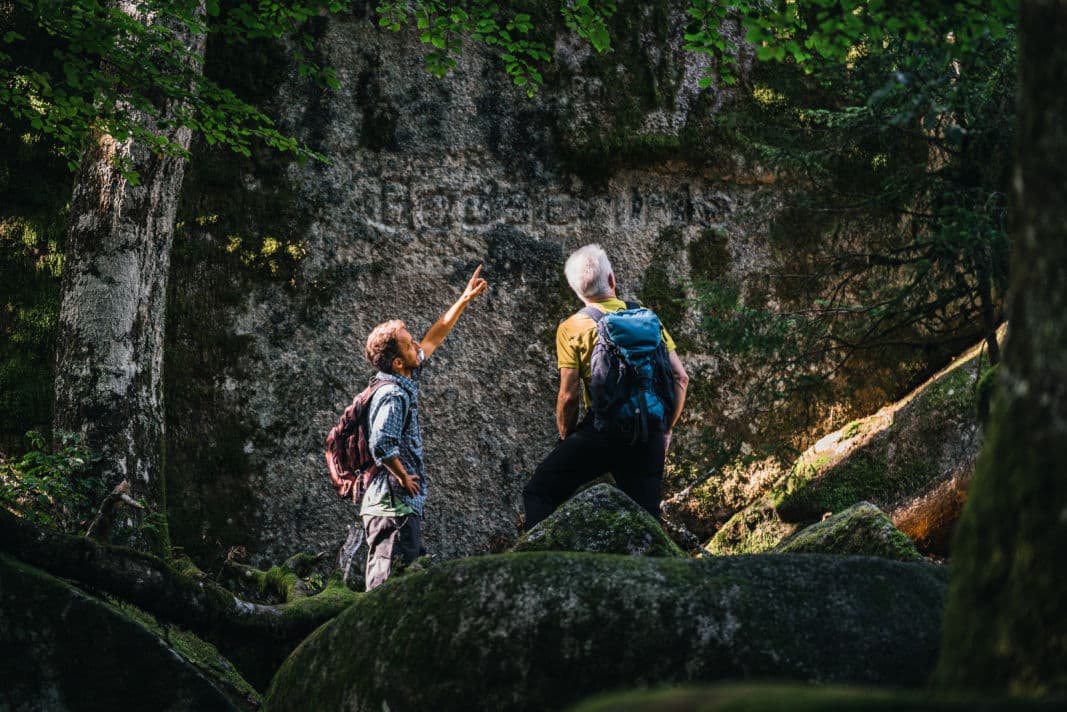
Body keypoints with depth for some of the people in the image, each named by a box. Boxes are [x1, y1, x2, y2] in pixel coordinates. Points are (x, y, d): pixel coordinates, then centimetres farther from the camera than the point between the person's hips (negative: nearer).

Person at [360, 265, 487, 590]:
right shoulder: (392, 395, -17)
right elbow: (381, 445, -29)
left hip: (404, 504, 10)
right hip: (395, 505, -10)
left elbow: (433, 339, 23)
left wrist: (464, 300, 25)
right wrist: (404, 478, -16)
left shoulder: (405, 381, 12)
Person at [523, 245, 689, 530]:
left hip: (602, 429, -4)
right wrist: (666, 429, 16)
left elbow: (569, 395, -5)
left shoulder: (572, 328, -2)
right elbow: (680, 377, 6)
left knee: (538, 494, 7)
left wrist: (566, 438, 12)